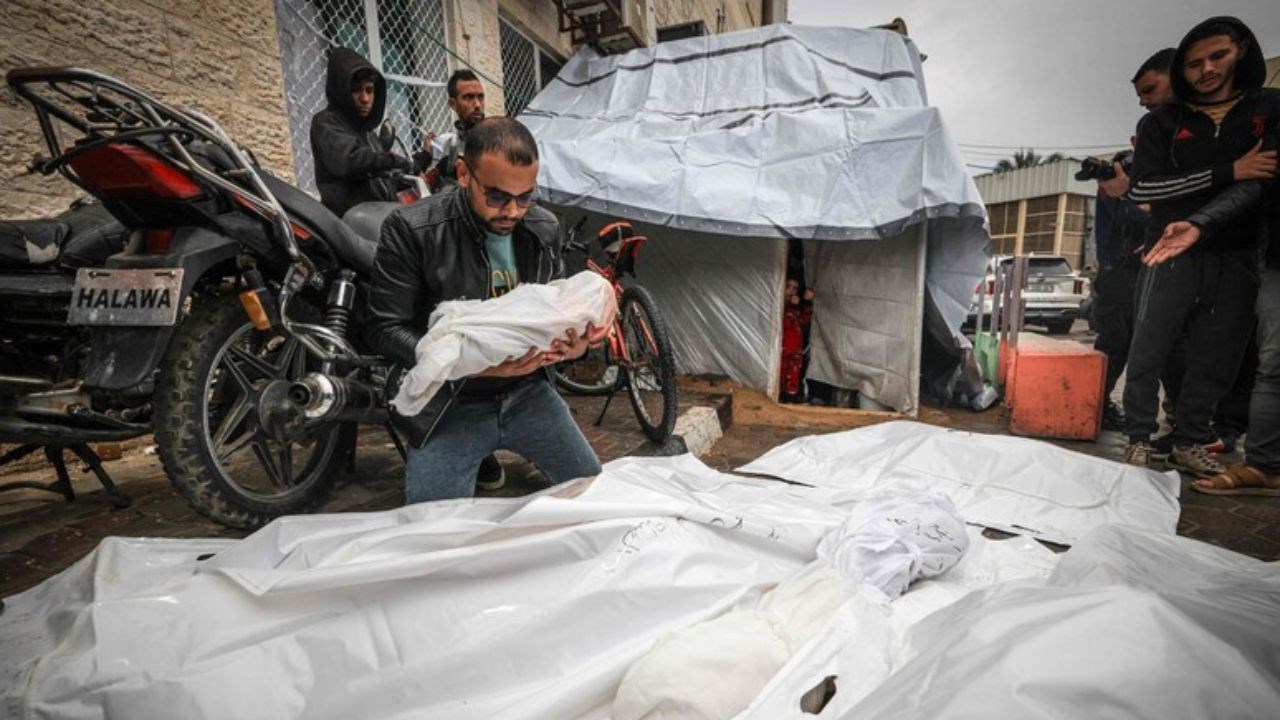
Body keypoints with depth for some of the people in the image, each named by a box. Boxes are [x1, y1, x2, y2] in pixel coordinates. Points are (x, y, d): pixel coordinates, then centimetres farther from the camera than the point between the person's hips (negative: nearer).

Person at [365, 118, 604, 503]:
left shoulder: (544, 229, -1)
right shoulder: (411, 229, -14)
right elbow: (385, 329, -14)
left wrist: (574, 344, -15)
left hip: (527, 392, 4)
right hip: (448, 406, -3)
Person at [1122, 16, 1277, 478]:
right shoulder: (1162, 122, 6)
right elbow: (1141, 188, -7)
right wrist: (1227, 172, -14)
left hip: (1237, 260, 2)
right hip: (1175, 256, -2)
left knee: (1218, 361, 5)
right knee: (1148, 353, -1)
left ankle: (1190, 444, 15)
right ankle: (1139, 439, 9)